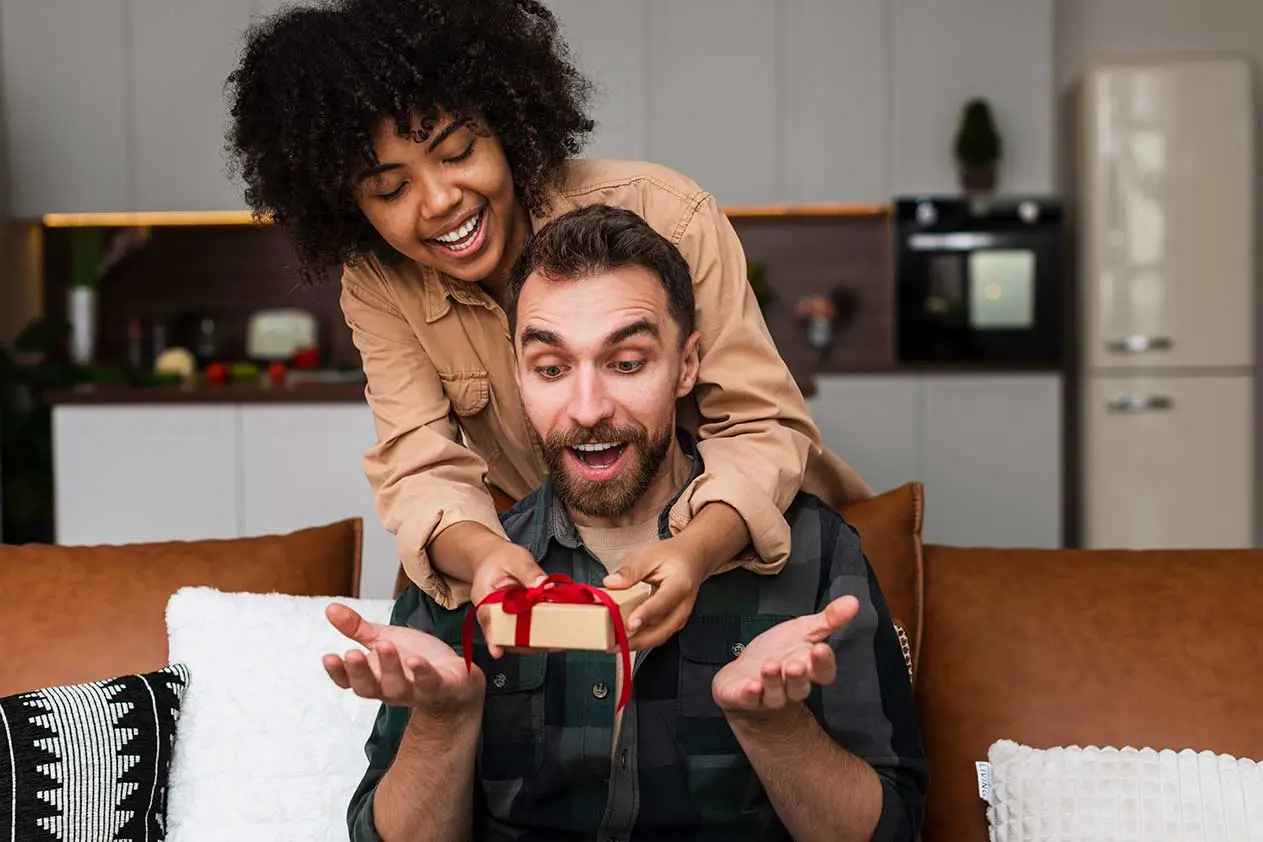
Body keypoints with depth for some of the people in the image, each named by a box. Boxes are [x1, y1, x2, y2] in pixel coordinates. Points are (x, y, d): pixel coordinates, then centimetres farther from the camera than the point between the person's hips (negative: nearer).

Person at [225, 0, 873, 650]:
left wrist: (697, 548, -45)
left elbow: (764, 424, -23)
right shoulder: (377, 287, -12)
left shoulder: (665, 217, -23)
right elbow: (422, 468, -19)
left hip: (736, 540, -1)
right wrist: (478, 552, -44)